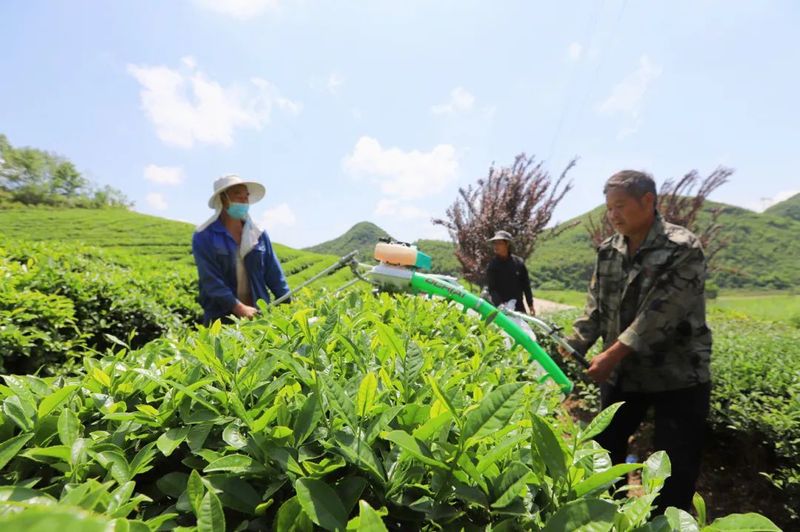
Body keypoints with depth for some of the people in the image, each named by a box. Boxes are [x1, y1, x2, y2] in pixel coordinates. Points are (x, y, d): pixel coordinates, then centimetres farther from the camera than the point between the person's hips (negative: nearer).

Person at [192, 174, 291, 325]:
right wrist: (239, 308, -22)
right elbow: (210, 280, -12)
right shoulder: (204, 237, -3)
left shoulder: (258, 234, 7)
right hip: (221, 317, -2)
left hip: (259, 313, 3)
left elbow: (274, 274, 7)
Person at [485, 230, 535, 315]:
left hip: (519, 307, 2)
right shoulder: (492, 266, -5)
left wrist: (530, 305, 9)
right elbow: (491, 289, -13)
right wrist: (500, 305, -30)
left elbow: (526, 285, 7)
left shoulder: (519, 262, 0)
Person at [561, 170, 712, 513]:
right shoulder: (608, 251, 3)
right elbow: (596, 308, 1)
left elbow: (661, 313, -24)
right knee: (605, 450, 17)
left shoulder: (683, 249, -15)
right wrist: (570, 350, -11)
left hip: (677, 376, -6)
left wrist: (612, 354, -29)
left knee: (676, 471, 5)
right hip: (621, 374, 6)